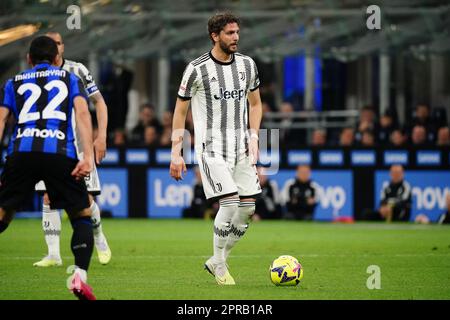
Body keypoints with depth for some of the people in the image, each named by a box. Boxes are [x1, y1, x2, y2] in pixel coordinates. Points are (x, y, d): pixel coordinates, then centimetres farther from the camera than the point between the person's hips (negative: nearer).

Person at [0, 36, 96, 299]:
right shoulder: (69, 78, 22)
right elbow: (82, 113, 4)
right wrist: (88, 156, -5)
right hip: (61, 154, -1)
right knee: (83, 216, 12)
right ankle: (80, 276, -5)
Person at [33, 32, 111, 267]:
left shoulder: (77, 70, -5)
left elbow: (99, 102, 1)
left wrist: (101, 137, -7)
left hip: (77, 142, -2)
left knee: (86, 199, -5)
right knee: (49, 199, -7)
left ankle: (99, 238, 23)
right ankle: (53, 255, -2)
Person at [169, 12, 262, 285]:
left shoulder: (247, 64, 5)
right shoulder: (197, 69, -9)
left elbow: (255, 103, 18)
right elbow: (180, 111, -2)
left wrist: (253, 137, 4)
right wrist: (176, 153, -5)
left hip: (241, 149, 6)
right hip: (212, 148, -6)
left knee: (248, 208, 1)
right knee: (230, 202, -18)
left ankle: (217, 261, 18)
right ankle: (219, 266, -2)